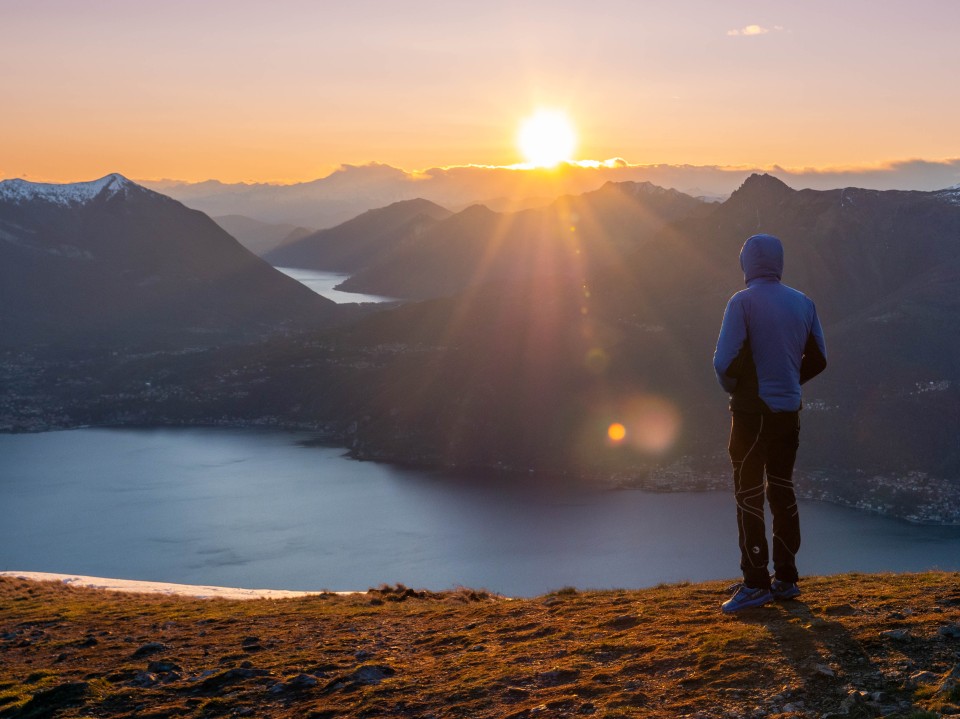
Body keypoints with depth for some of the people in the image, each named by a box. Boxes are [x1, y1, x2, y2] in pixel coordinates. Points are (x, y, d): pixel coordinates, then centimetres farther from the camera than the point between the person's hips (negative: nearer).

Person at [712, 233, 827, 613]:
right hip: (789, 410, 6)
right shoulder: (803, 303, 7)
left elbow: (725, 362, -17)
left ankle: (756, 583, -1)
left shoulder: (742, 303, -12)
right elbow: (817, 360, 10)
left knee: (749, 496, -1)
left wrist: (732, 387, 2)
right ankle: (786, 578, 18)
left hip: (753, 410, -6)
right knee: (782, 492, 13)